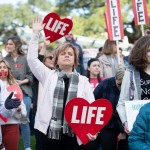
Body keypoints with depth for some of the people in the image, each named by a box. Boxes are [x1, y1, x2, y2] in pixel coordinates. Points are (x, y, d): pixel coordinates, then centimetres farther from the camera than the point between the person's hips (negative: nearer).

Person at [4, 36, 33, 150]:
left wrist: (22, 82, -14)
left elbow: (31, 75, -1)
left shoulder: (25, 59, -3)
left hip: (24, 93, -2)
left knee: (24, 121, 0)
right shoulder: (5, 60, 6)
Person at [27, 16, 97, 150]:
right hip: (51, 132, 0)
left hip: (75, 133, 0)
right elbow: (32, 58, 1)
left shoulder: (83, 81, 10)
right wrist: (36, 34, -3)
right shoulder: (48, 76, 10)